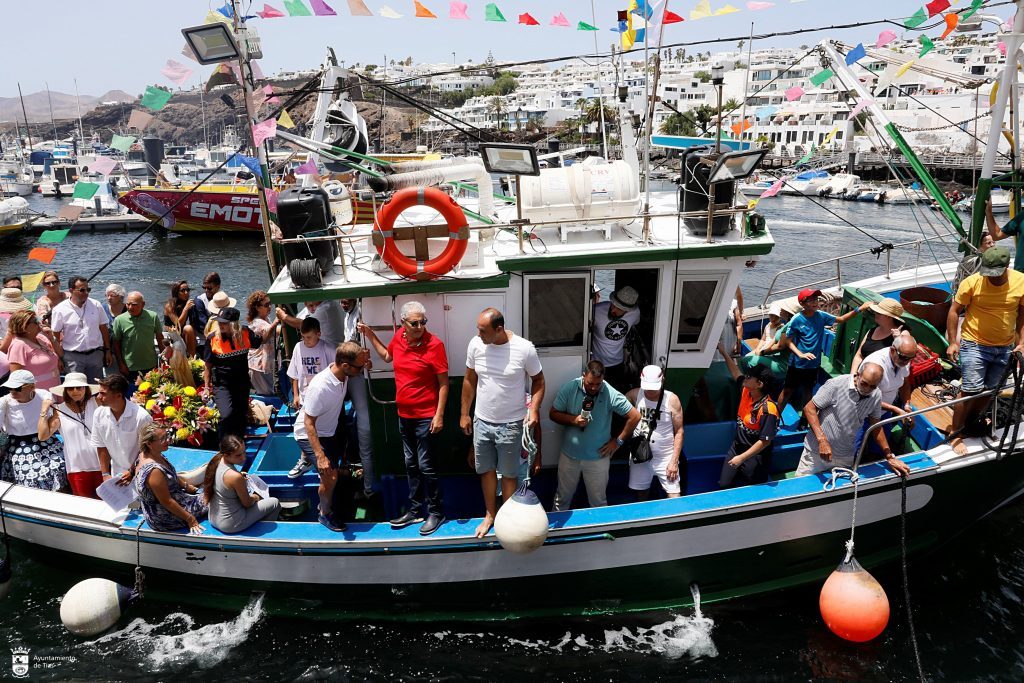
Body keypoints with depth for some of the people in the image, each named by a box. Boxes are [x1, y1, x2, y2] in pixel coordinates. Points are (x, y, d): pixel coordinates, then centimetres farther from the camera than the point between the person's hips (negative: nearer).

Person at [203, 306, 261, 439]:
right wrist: (206, 387, 0)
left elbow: (261, 341, 12)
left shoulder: (245, 333, -9)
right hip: (221, 384, -3)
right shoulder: (213, 338, -13)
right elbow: (208, 365, -2)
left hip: (242, 383, 3)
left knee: (242, 417, 15)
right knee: (227, 414, -23)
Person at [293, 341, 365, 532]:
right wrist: (320, 456, -33)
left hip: (329, 430, 8)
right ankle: (325, 514, 12)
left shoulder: (342, 375, -16)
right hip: (310, 434, -8)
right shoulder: (320, 387, -37)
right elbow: (309, 423, -29)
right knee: (330, 476, -11)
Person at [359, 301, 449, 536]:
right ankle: (415, 510, 29)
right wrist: (371, 336, 15)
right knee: (411, 465, 16)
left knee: (426, 466, 0)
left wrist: (439, 415, -17)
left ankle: (435, 512, 16)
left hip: (426, 417, -7)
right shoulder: (399, 337, 0)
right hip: (404, 414, 7)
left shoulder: (434, 344, -18)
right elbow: (387, 355, 23)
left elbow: (443, 383, -15)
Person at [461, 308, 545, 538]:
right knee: (486, 471, 16)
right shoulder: (475, 345, -8)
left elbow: (538, 380, -4)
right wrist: (464, 414, 9)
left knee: (509, 474, 10)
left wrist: (534, 409, -19)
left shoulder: (524, 349, -18)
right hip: (481, 422, 3)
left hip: (511, 424, -3)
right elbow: (469, 381, 5)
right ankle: (490, 514, 37)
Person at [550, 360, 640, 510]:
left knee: (599, 501, 14)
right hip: (569, 455, 2)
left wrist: (618, 441, -7)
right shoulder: (569, 388, -14)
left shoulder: (611, 394, -18)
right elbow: (553, 414, -5)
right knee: (562, 498, 19)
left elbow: (635, 416, -11)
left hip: (598, 457, -1)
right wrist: (573, 420, -22)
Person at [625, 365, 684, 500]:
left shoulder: (672, 400, -10)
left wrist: (674, 461, -9)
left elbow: (679, 432, -6)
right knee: (641, 496, 14)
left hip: (665, 457, -2)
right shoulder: (634, 395, -6)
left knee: (675, 498, -5)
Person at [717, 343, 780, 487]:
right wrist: (723, 352, 14)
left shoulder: (768, 409, -27)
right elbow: (736, 373, 14)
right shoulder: (746, 391, -6)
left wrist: (742, 458, -24)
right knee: (723, 485, 10)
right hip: (736, 448, 7)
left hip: (755, 456, -7)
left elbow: (765, 441, -26)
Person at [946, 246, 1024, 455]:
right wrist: (953, 342, -9)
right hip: (975, 345, -4)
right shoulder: (972, 282, -17)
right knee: (970, 391, -6)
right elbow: (954, 311, -7)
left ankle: (970, 423, 35)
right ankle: (955, 434, 7)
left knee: (989, 391, 15)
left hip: (1005, 348, 4)